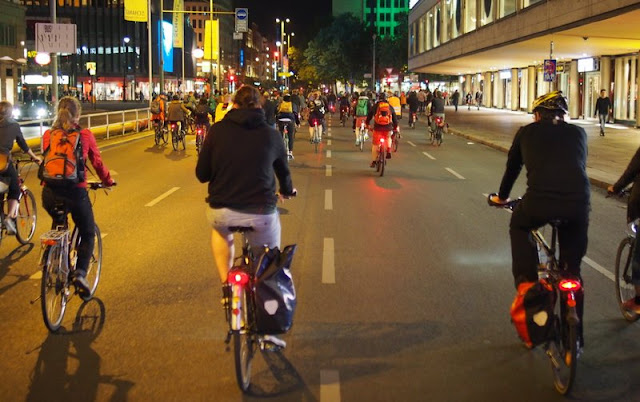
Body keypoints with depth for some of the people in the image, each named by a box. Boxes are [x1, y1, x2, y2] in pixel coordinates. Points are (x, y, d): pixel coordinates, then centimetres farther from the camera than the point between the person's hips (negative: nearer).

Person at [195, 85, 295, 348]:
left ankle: (226, 286, 23)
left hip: (221, 211, 0)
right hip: (261, 213, 0)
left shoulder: (218, 130, 1)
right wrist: (287, 191, 42)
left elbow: (201, 174, 5)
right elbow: (284, 171, 19)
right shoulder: (271, 134, 4)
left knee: (221, 230, 37)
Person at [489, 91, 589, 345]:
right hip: (578, 204, 2)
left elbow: (512, 167, 30)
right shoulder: (578, 133, 22)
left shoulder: (527, 133, 19)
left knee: (519, 226, 34)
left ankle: (526, 283, 20)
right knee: (572, 269, 19)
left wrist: (501, 196, 47)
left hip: (539, 202, -2)